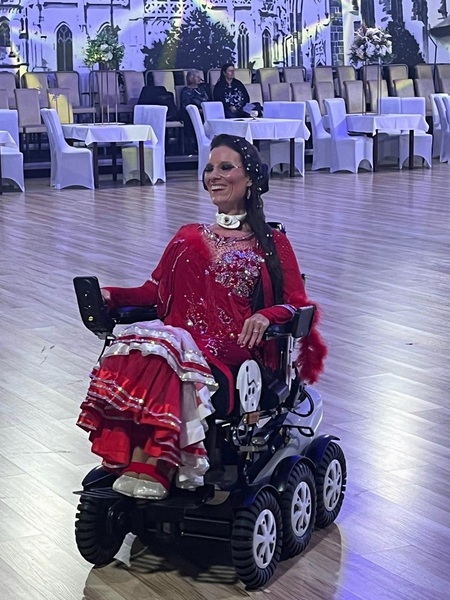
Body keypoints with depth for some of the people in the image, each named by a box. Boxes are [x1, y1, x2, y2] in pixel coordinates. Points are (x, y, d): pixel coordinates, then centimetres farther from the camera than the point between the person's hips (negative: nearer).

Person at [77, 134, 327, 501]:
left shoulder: (272, 244, 16)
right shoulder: (189, 238, 28)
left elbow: (297, 304, 6)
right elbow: (154, 292, 21)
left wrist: (266, 315, -16)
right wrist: (111, 296, 2)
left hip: (234, 352, -3)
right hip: (179, 339, 4)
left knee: (163, 351, -36)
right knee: (134, 347, -33)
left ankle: (149, 467, -39)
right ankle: (151, 465, -41)